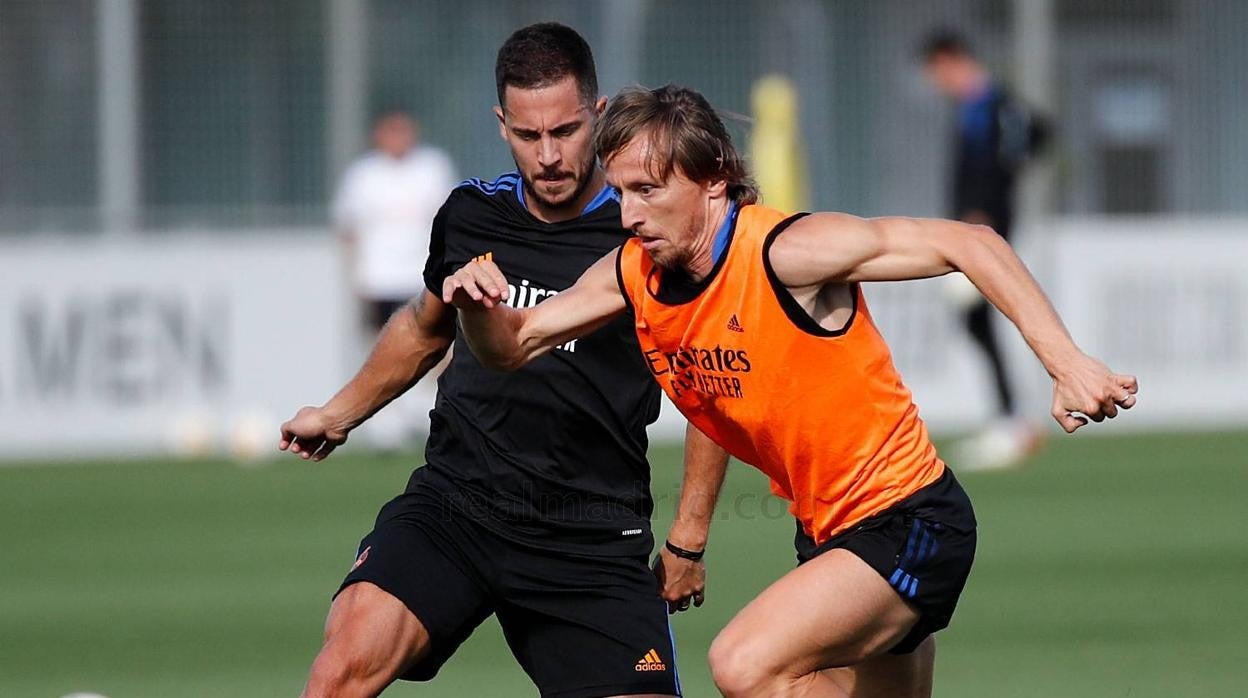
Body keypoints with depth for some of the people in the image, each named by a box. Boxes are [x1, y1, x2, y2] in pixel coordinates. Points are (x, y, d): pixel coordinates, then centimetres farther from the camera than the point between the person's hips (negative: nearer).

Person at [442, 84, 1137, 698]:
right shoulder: (633, 276, -2)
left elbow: (965, 243, -24)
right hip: (828, 533, 8)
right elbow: (513, 345, 7)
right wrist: (479, 304, -17)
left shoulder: (784, 252, -22)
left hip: (909, 523, -8)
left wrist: (1066, 362, -32)